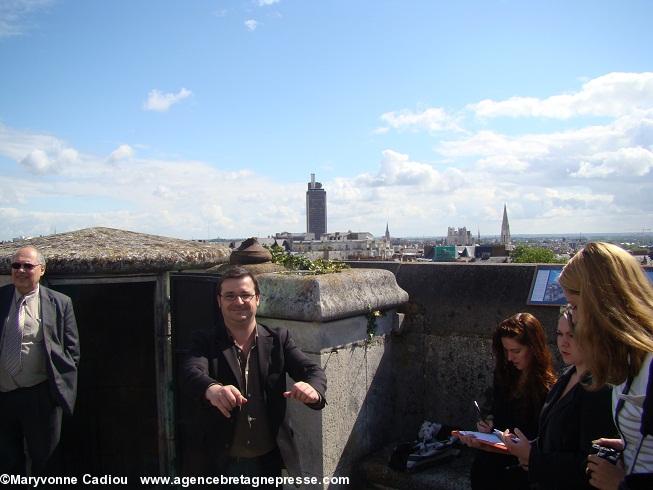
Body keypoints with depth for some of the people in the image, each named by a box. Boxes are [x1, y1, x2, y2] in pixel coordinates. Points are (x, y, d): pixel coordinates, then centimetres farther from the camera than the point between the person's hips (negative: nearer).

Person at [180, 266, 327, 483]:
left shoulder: (278, 339, -2)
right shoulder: (206, 343, -5)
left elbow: (312, 370, -12)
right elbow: (191, 372, -23)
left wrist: (313, 388, -36)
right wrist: (212, 389, -46)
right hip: (222, 464, -1)